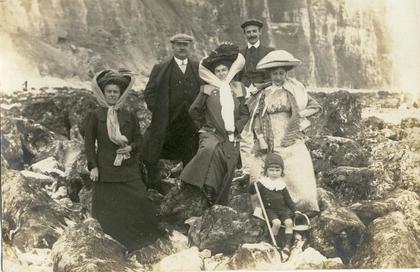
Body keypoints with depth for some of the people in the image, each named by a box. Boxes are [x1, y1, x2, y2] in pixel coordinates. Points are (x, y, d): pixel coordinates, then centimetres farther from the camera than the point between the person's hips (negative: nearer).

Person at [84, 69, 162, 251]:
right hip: (105, 170, -2)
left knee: (138, 202, -5)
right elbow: (89, 142, 1)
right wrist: (92, 166, -7)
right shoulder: (95, 116, 4)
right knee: (108, 208, -1)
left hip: (129, 169, 2)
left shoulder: (129, 117, 12)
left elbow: (138, 139, 15)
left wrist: (131, 147, -7)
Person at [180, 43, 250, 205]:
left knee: (226, 176, 4)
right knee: (210, 150, -38)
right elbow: (194, 111, 11)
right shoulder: (207, 90, 4)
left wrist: (236, 128, 2)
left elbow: (245, 114, 14)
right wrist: (204, 127, 10)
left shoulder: (238, 89, 11)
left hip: (232, 139, 3)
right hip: (212, 134, -3)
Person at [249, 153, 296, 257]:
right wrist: (254, 184, -25)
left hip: (282, 208, 4)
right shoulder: (263, 182, 0)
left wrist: (294, 210, 9)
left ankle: (287, 245, -16)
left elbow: (287, 198, 15)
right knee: (276, 222, -29)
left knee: (289, 222, -21)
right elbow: (251, 191, -6)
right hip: (269, 209, -4)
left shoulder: (281, 184, 11)